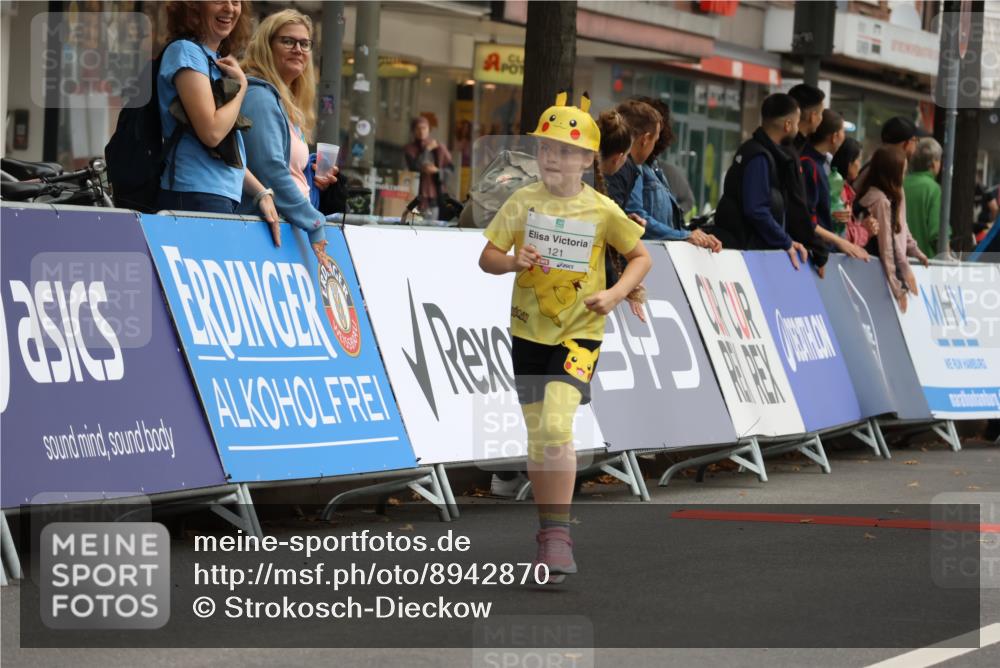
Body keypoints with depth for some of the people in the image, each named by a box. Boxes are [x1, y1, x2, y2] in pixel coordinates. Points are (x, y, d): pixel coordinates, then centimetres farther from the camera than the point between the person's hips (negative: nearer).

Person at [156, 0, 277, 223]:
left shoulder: (218, 62, 20)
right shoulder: (186, 52, -6)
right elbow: (212, 132, -17)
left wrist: (261, 193, 13)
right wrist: (241, 85, -4)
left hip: (226, 197, 9)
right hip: (196, 196, -9)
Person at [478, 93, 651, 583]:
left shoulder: (602, 210, -5)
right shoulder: (523, 202, 0)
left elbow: (641, 257, 5)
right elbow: (486, 257, 2)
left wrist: (615, 294, -12)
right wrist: (512, 262, -20)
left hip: (578, 335, -3)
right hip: (528, 333, 4)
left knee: (556, 426, -21)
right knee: (537, 437, 10)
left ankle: (557, 536, -17)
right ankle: (550, 532, 26)